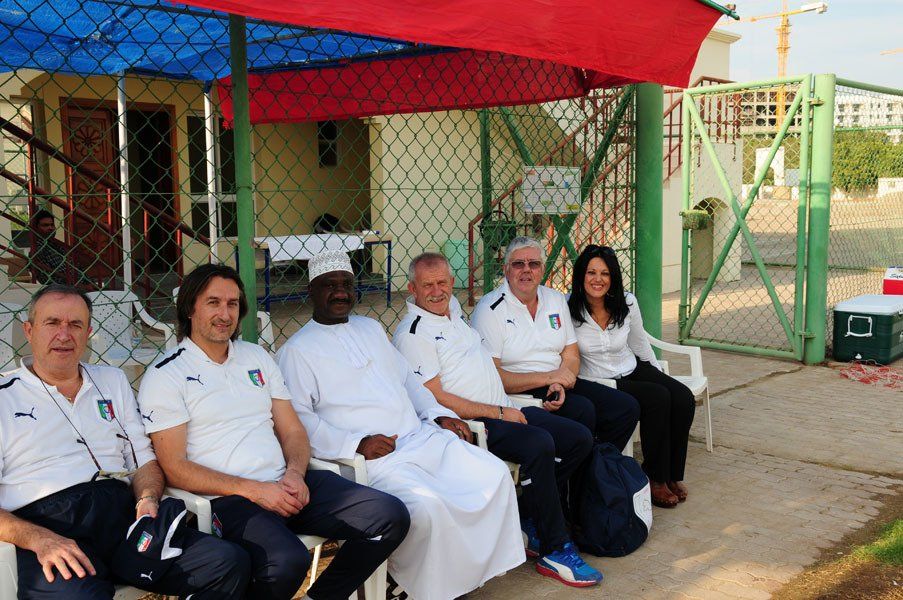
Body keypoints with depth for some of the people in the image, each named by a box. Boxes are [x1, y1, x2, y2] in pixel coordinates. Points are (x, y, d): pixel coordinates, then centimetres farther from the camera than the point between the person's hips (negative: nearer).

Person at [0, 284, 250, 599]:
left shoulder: (113, 380, 25)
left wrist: (147, 500, -1)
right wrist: (38, 539, -17)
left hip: (124, 515, 5)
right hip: (48, 523, -5)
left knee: (231, 563, -18)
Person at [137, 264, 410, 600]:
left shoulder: (256, 357, 19)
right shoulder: (164, 377, 1)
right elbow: (175, 467, -6)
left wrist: (295, 473, -5)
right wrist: (253, 490, -14)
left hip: (287, 484, 6)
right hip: (228, 499, -6)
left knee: (391, 517, -11)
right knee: (287, 561, -37)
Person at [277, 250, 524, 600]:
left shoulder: (371, 328, 23)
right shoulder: (297, 350, 2)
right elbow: (299, 417, -9)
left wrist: (439, 413, 11)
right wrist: (356, 443, -18)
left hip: (422, 436, 7)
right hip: (372, 455, -7)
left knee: (494, 473, -10)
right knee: (427, 504, -31)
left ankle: (473, 568, 4)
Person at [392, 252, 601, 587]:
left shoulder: (453, 308, 18)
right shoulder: (413, 334, -9)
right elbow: (436, 399, -16)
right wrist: (498, 413, -15)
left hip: (505, 411, 9)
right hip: (472, 425, -9)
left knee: (579, 438, 1)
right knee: (539, 444, -31)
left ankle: (530, 520, 7)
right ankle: (554, 551, -17)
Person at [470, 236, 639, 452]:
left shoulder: (556, 300, 12)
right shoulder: (490, 309, -8)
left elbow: (571, 357, 10)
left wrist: (560, 385, -13)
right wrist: (547, 378, -20)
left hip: (557, 384, 7)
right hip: (518, 391, -7)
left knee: (627, 407, -7)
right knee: (582, 410, -29)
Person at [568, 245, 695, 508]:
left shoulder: (627, 302, -2)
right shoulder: (568, 309, -16)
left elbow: (640, 344, 13)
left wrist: (660, 375, 20)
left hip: (633, 370, 6)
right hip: (598, 383, -5)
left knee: (683, 398, -17)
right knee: (658, 399, -27)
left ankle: (672, 475, 0)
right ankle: (655, 479, -11)